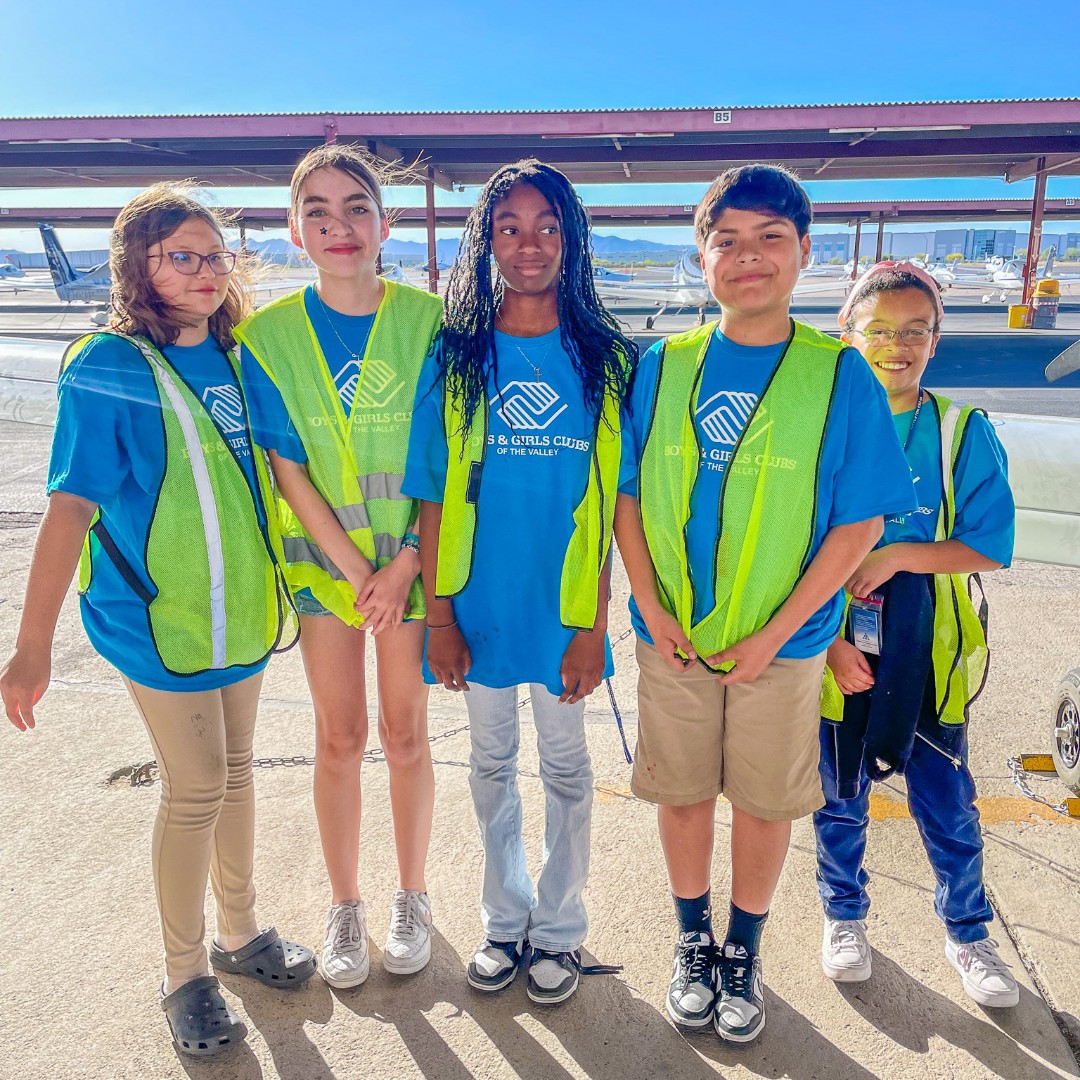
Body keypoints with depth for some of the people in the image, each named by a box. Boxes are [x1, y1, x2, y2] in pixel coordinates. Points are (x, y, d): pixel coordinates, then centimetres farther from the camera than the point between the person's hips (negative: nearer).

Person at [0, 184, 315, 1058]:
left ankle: (240, 931, 37)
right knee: (195, 788, 3)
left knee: (235, 770, 16)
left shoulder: (236, 357, 5)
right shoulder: (107, 369, -12)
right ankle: (186, 976, 24)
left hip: (242, 607, 6)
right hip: (159, 618, -5)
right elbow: (70, 506, -15)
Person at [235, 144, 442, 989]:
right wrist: (356, 570, -11)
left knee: (405, 730, 9)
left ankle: (412, 897, 30)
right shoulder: (270, 334, -5)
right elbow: (289, 470, -6)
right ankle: (345, 905, 30)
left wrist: (406, 561, -13)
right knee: (340, 736, 9)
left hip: (413, 555, 0)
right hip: (324, 557, 1)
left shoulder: (428, 319, -8)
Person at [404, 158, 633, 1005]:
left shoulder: (607, 358, -5)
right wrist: (440, 616, -4)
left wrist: (595, 625, -8)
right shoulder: (455, 357, -3)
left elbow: (613, 505, -5)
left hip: (565, 607, -1)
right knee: (492, 764, 17)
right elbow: (435, 497, -2)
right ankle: (506, 918, 40)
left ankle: (560, 927, 36)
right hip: (481, 606, 1)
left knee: (566, 766, 15)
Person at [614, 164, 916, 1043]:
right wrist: (652, 607, -8)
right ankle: (695, 943, 40)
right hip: (671, 638, 2)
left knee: (764, 800, 13)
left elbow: (860, 523, -8)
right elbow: (626, 493, 2)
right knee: (682, 792, 15)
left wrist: (774, 632, -13)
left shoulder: (841, 377, -9)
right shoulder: (662, 367, -2)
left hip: (782, 643, -1)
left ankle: (745, 954, 38)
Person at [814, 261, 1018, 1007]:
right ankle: (845, 916, 40)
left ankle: (968, 933, 39)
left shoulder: (965, 433, -4)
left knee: (949, 806, 14)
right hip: (837, 654, 0)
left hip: (933, 657, 0)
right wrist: (829, 641, -11)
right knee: (840, 798, 16)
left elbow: (991, 548, -8)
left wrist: (896, 555, -20)